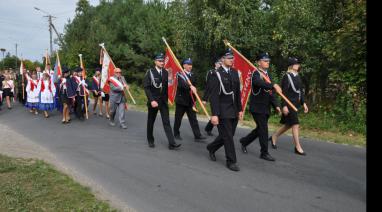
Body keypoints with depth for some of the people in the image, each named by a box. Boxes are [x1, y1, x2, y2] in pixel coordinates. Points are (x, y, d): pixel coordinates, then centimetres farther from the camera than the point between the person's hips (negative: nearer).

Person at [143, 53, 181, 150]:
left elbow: (167, 86, 7)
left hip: (163, 101, 2)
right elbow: (146, 88, -12)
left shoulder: (165, 72, 3)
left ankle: (172, 143, -7)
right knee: (151, 121, 11)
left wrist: (166, 99, 4)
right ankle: (150, 140, 28)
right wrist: (152, 100, -21)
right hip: (153, 101, -2)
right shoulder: (150, 72, -7)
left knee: (166, 122, -3)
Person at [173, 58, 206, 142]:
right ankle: (176, 134, 24)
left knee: (193, 118, 1)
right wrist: (190, 86, -44)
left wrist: (194, 100, 13)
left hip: (190, 101, 5)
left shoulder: (193, 75, 10)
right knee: (178, 118, 8)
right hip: (181, 100, -5)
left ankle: (197, 136, -1)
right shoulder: (180, 74, -9)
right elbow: (181, 84, -29)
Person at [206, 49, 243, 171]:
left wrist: (240, 109, 12)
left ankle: (211, 148, 37)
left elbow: (238, 93, 15)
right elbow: (214, 96, -14)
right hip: (223, 111, -7)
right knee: (227, 136, -2)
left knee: (229, 135, 13)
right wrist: (214, 114, -19)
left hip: (234, 110, 7)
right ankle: (231, 161, 12)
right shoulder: (217, 74, -9)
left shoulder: (235, 72, 10)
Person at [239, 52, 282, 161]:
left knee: (260, 129, 15)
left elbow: (271, 93, 14)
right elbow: (259, 82, -35)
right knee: (263, 129, -6)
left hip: (266, 108, 8)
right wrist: (274, 85, -48)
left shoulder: (268, 75, 15)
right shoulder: (256, 73, -10)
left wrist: (276, 105, 3)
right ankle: (264, 153, 6)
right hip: (257, 107, -8)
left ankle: (244, 141, 35)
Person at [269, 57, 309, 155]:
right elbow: (284, 92, -15)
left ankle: (274, 137, 32)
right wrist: (284, 106, -20)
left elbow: (300, 91, 18)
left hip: (296, 104, 9)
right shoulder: (287, 76, -12)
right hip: (289, 104, -9)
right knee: (295, 125, -6)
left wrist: (303, 103, 13)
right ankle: (298, 147, 3)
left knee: (288, 124, 15)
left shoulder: (297, 76, 13)